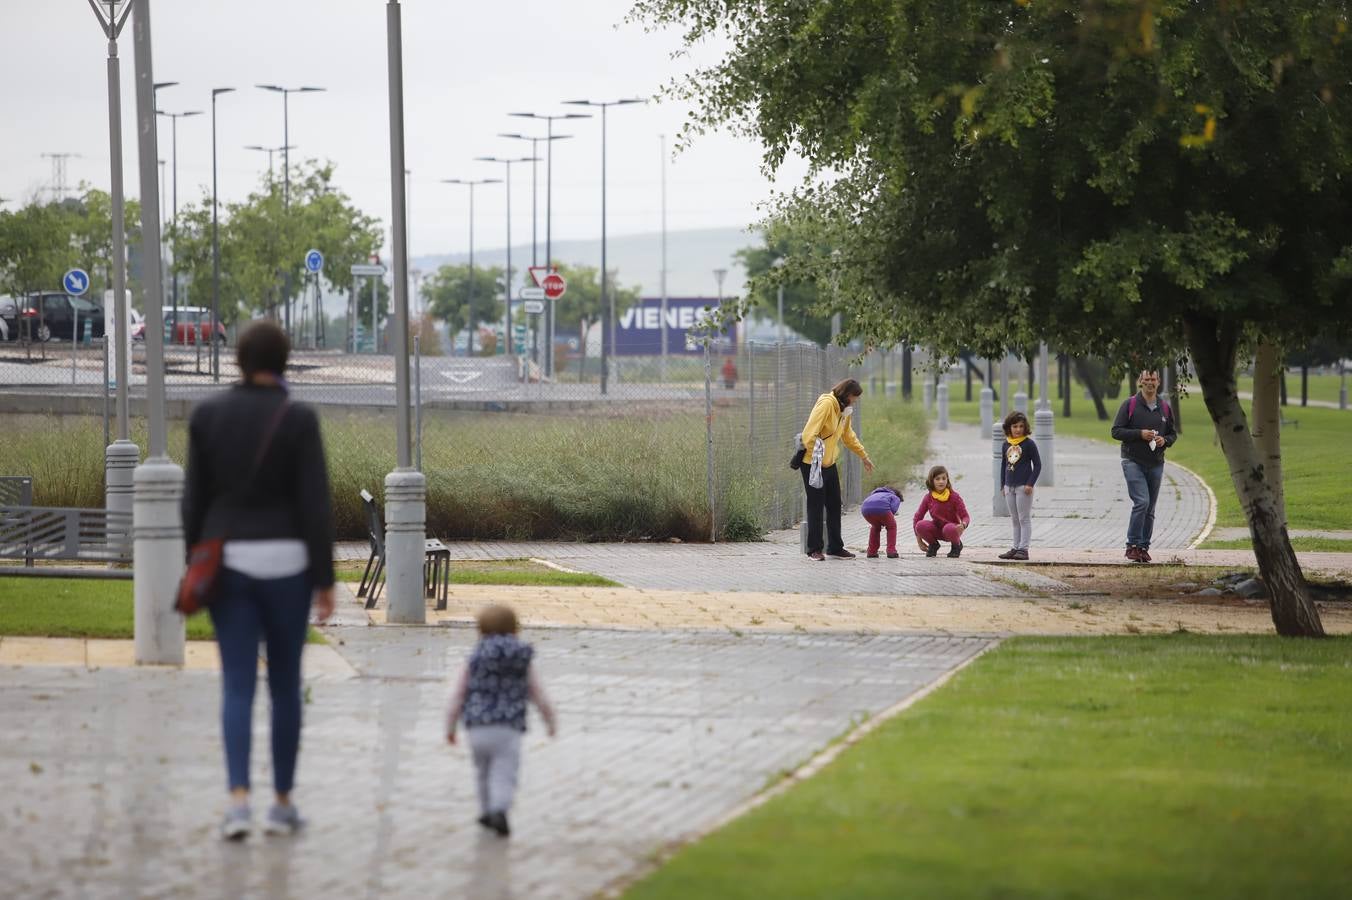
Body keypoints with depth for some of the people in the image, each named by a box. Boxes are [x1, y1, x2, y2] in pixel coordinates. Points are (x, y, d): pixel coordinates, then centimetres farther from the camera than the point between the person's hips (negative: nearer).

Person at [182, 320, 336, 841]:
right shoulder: (299, 420, -7)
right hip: (285, 561, -2)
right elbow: (315, 504, -9)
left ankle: (238, 801, -16)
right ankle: (283, 804, 15)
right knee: (285, 682, 12)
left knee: (237, 686, 1)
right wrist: (325, 580, -4)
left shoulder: (208, 414, 1)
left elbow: (195, 499, 4)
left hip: (228, 561, 2)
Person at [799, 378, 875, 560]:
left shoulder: (844, 410, 11)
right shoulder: (826, 404, -18)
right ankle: (814, 550, 5)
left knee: (834, 506, 11)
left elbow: (848, 436, 26)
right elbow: (809, 434, -24)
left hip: (830, 464, 9)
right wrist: (816, 458, -25)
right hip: (813, 464, -9)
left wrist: (864, 456, 30)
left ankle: (835, 547, 19)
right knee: (816, 507, -2)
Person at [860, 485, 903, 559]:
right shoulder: (896, 498, 29)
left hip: (865, 508, 5)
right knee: (892, 527, 22)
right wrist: (885, 522, 18)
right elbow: (893, 509, 8)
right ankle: (891, 551, 15)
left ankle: (871, 552, 30)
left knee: (875, 527, 34)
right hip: (881, 508, -5)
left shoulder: (875, 494, 46)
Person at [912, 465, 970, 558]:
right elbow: (917, 517, -1)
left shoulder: (954, 497, -14)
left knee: (949, 529, -40)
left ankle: (957, 545, -3)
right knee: (920, 525, -29)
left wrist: (963, 525, -40)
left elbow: (965, 517, -14)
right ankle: (933, 545, 3)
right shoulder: (928, 498, -7)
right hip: (937, 529, 3)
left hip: (952, 527, -3)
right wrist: (919, 541, -4)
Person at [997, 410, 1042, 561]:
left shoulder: (1029, 444, -7)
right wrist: (1002, 485, 13)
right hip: (1009, 487, 6)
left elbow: (1037, 465, -6)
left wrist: (1030, 483, -13)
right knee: (1014, 520, 11)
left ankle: (1023, 549, -2)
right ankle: (1015, 548, 16)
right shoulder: (1006, 445, 9)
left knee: (1024, 519, -3)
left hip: (1023, 486, -6)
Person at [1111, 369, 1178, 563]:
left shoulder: (1165, 407, 10)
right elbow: (1116, 431, -4)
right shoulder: (1129, 405, -2)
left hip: (1156, 465, 5)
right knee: (1141, 502, -17)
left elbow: (1173, 433, 18)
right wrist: (1140, 434, -16)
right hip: (1133, 462, -5)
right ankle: (1132, 545, -10)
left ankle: (1143, 547, 14)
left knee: (1150, 509, 7)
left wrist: (1165, 440, -5)